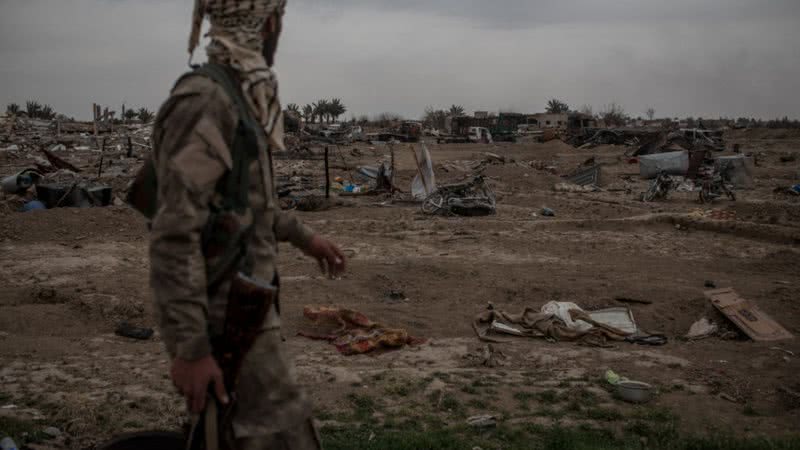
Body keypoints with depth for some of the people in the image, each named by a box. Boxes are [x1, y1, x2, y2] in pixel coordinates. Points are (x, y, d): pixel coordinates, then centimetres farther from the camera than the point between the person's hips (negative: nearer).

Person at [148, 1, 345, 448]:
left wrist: (303, 236, 27)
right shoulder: (204, 100, -21)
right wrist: (190, 349, -25)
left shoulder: (237, 96, 9)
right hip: (229, 318, -9)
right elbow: (175, 233, -25)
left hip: (242, 301, 9)